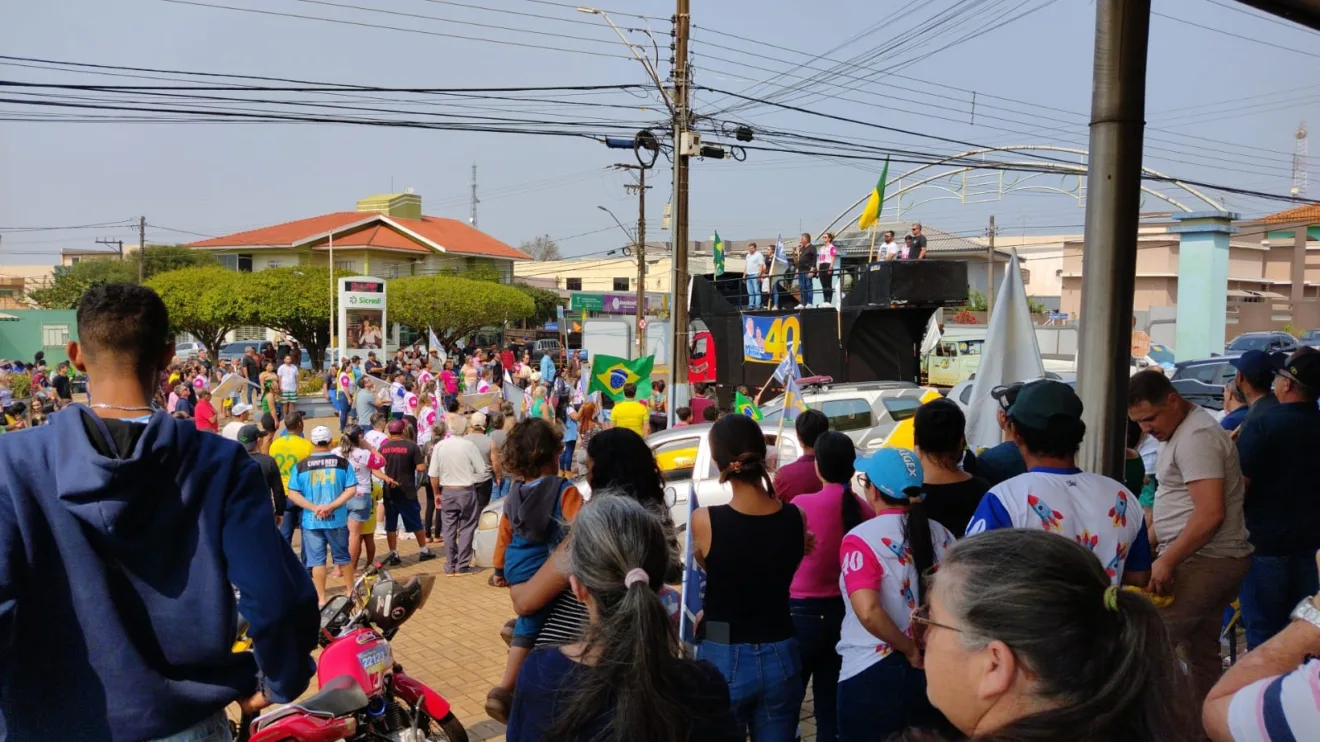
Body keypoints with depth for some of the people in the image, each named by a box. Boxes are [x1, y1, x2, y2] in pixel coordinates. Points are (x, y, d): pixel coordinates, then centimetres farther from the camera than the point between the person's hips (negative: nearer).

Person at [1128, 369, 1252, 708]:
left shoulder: (1196, 437, -18)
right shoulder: (1182, 431, 14)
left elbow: (1210, 513, -25)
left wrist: (1167, 560, -21)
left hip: (1204, 562, -10)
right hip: (1212, 561, 10)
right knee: (1201, 653, 16)